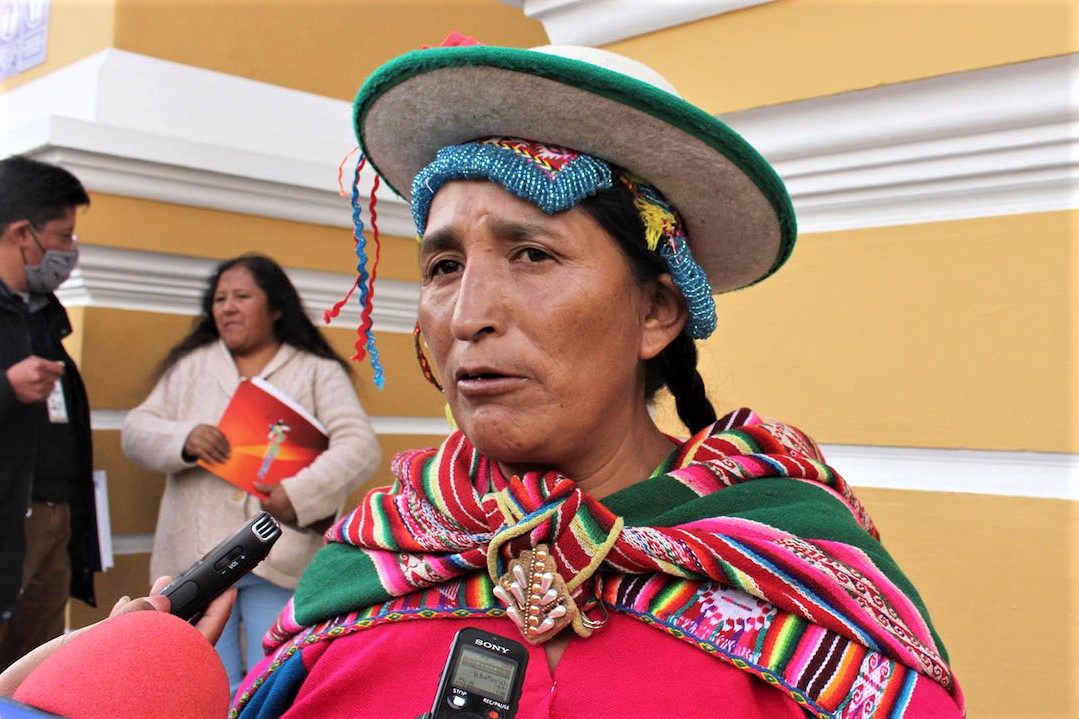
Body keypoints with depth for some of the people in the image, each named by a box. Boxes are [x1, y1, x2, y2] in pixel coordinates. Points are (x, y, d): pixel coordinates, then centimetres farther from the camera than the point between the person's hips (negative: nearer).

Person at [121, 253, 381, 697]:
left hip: (279, 560, -2)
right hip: (198, 557, 3)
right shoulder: (191, 366, 17)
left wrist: (298, 494, -18)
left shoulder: (319, 372, 6)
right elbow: (136, 430, 10)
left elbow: (358, 447, -5)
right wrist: (185, 439, -11)